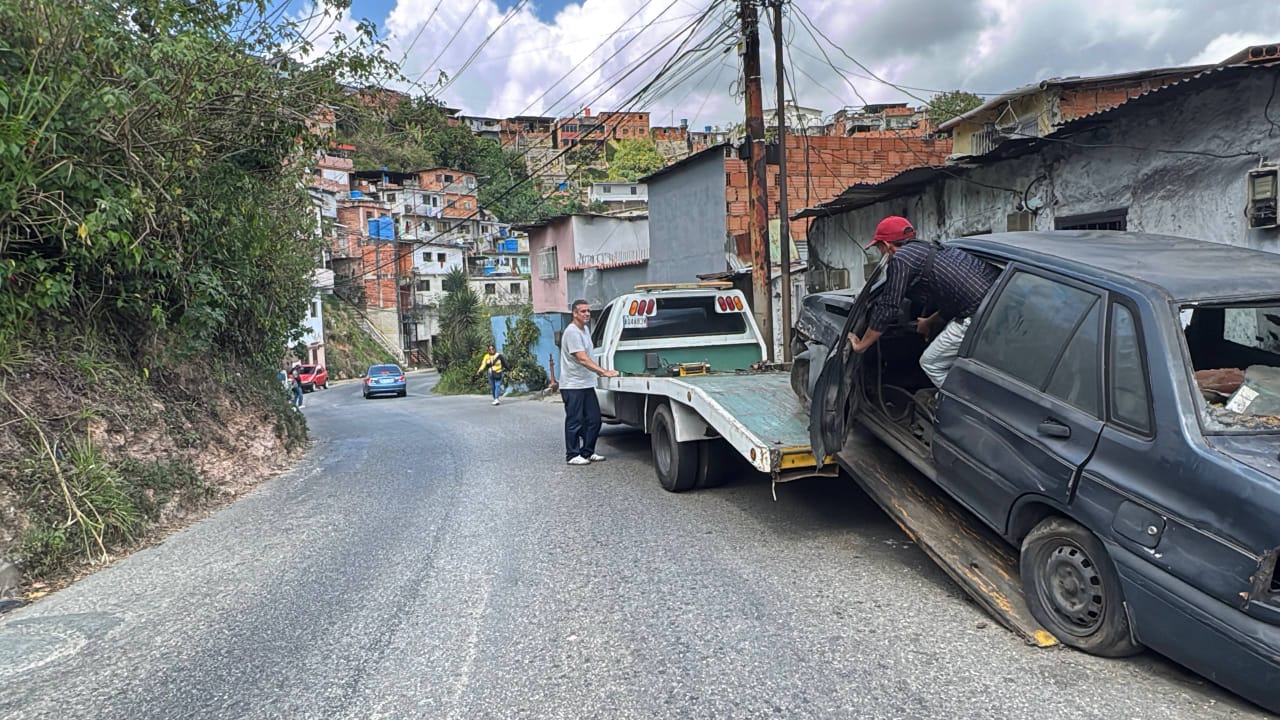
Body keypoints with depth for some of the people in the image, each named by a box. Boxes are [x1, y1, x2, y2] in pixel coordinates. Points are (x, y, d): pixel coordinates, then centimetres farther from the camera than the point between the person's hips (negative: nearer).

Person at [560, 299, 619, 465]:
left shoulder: (585, 330, 13)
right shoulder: (572, 332, -17)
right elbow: (582, 359, -25)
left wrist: (600, 372, 16)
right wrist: (604, 372, -30)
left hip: (587, 384, 9)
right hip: (573, 386, -9)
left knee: (594, 420, 10)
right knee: (575, 422, -2)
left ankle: (587, 452, 20)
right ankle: (572, 455, 7)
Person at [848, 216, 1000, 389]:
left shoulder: (900, 258, 0)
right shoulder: (930, 249, 27)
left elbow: (887, 308, -1)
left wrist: (861, 345, 10)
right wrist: (930, 322, 55)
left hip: (979, 314, -9)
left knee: (930, 364, 8)